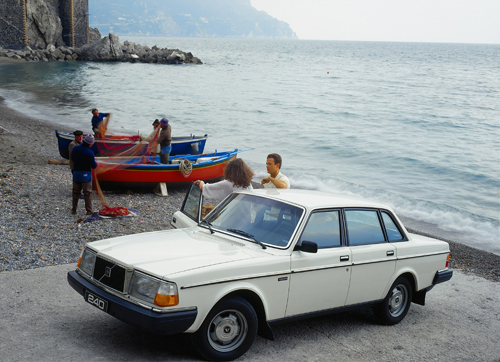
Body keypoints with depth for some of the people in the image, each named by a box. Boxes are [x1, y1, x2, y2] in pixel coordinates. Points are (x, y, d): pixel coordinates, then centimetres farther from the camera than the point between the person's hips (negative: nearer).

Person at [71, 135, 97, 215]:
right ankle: (89, 211, 6)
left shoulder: (75, 148, -4)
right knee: (87, 193, 4)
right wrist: (94, 160, 7)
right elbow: (94, 166, -13)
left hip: (76, 173, 4)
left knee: (76, 192, 16)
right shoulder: (90, 153, -19)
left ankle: (74, 210, 20)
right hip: (86, 174, -4)